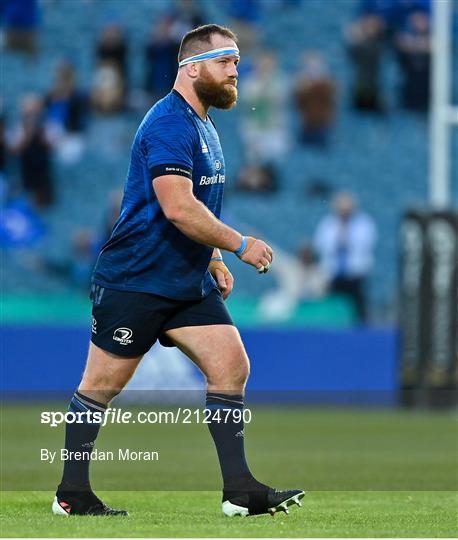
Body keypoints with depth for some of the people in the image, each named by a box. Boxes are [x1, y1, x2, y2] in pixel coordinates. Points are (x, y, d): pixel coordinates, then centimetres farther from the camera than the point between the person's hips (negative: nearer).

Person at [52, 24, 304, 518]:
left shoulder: (203, 125, 15)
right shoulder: (169, 124, -18)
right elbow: (177, 207, -28)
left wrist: (214, 261, 19)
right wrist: (240, 245, -21)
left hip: (189, 283, 9)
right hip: (133, 281, -9)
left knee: (231, 367, -2)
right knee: (101, 384, 1)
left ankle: (240, 491, -1)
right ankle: (71, 495, 10)